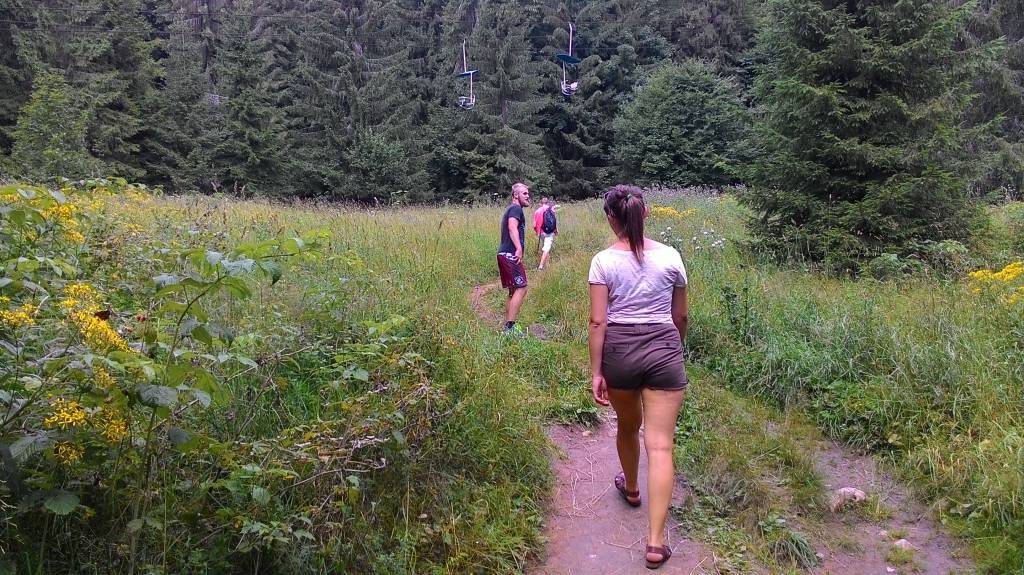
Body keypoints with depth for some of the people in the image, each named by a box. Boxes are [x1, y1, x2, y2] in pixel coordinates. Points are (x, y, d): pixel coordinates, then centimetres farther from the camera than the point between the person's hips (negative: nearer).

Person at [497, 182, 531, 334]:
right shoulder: (516, 209, -8)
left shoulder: (510, 209, 25)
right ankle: (510, 326, -17)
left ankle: (507, 326, 16)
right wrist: (519, 248, -35)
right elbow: (512, 228, -25)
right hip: (510, 255, -11)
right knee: (521, 289, -13)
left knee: (513, 291, 13)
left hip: (504, 254, 11)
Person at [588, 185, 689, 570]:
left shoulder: (603, 261, -5)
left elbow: (598, 321, -9)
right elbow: (680, 316, 8)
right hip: (663, 350, 0)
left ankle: (631, 488, 52)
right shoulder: (670, 257, 0)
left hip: (618, 350, 0)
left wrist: (595, 372, -4)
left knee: (627, 426, 26)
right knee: (660, 444, -1)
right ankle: (655, 541, -3)